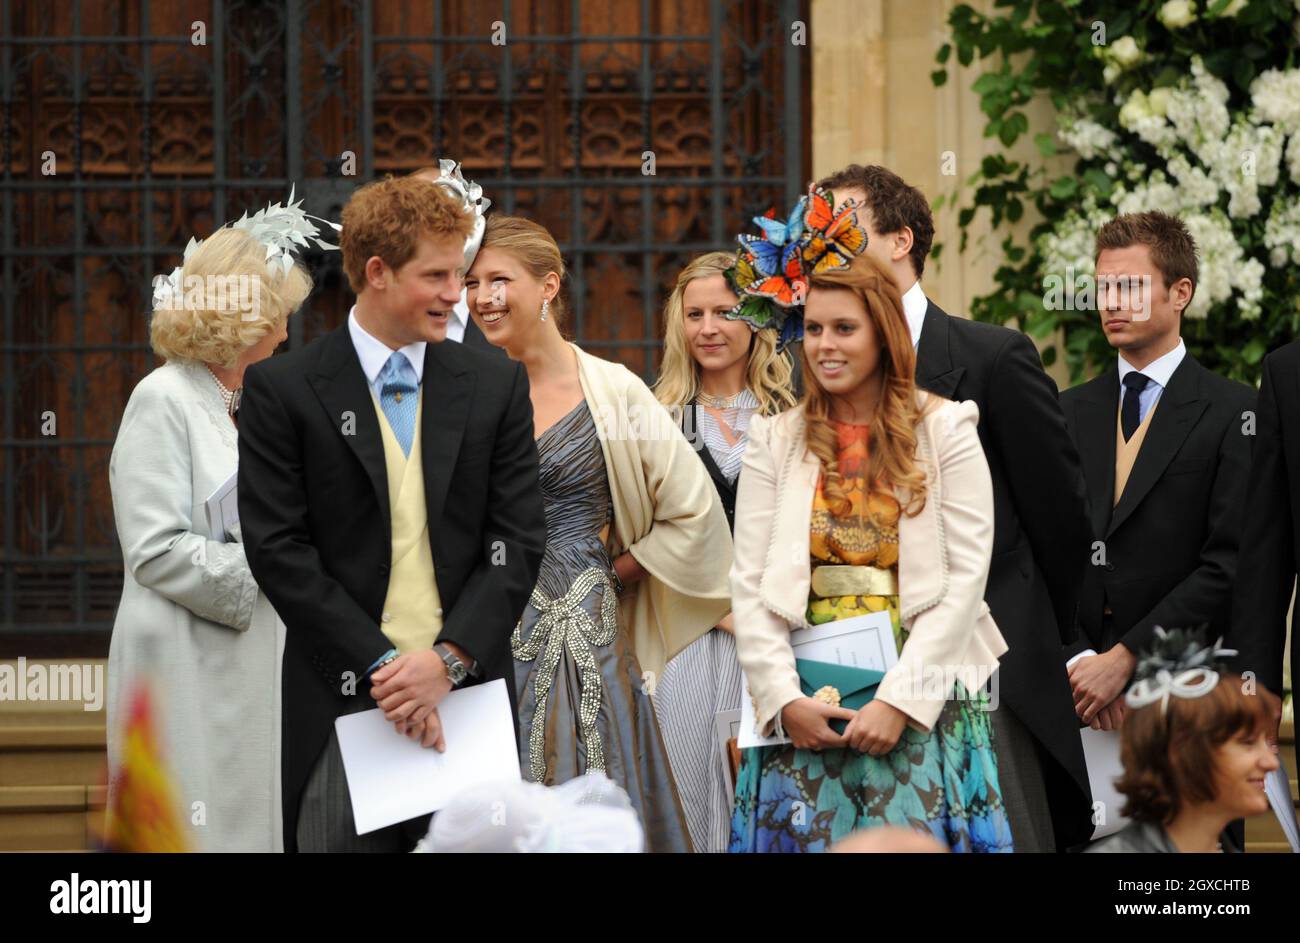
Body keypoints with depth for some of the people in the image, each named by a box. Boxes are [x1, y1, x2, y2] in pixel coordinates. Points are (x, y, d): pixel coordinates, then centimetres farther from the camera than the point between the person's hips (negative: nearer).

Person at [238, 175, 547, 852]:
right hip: (343, 703, -2)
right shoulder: (282, 390, 1)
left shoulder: (496, 386, 9)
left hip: (467, 690, 2)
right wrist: (382, 664, -11)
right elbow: (278, 549, -4)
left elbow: (517, 542, 5)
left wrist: (448, 660, -9)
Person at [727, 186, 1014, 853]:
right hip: (804, 706, 2)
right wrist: (784, 698, -10)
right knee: (807, 836, -1)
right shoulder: (775, 441, 8)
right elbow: (750, 587, 3)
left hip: (919, 697, -2)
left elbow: (966, 577, -5)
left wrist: (899, 699, -13)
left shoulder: (944, 430, 1)